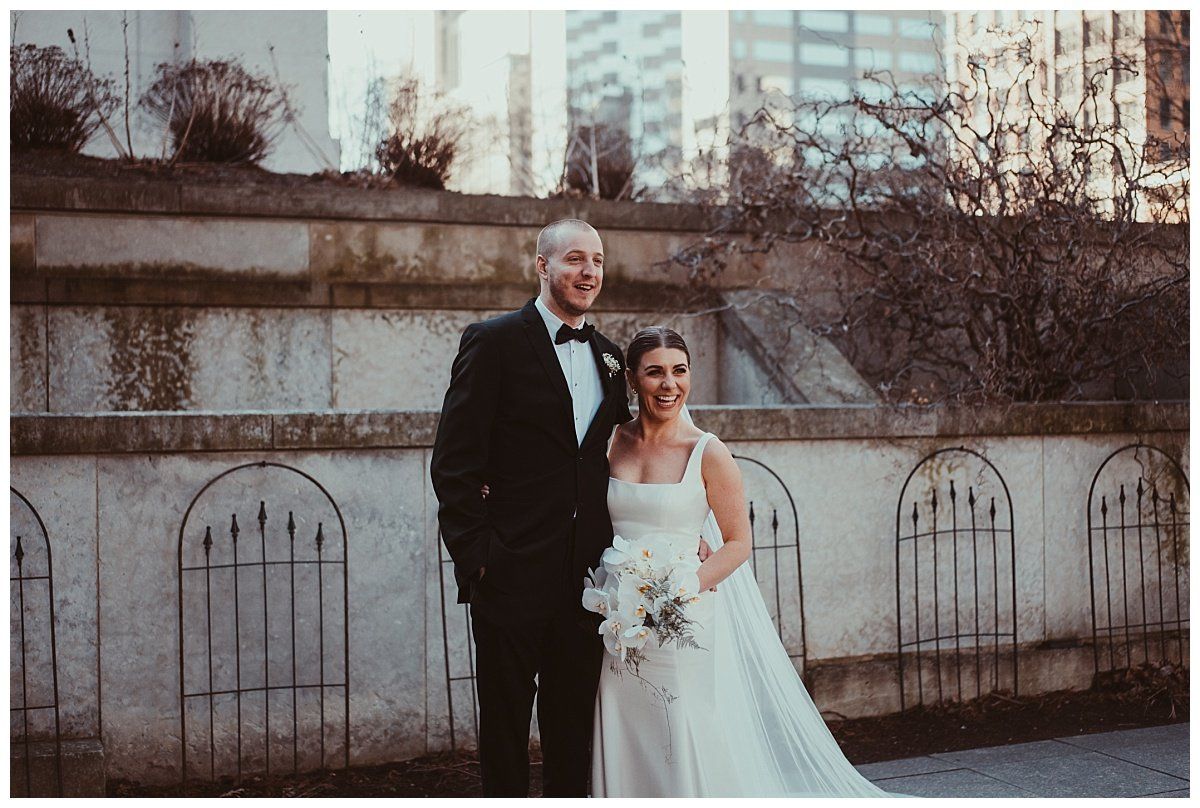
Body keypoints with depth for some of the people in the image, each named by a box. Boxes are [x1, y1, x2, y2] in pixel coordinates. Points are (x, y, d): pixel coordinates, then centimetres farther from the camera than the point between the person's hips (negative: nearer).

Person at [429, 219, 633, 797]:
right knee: (504, 728, 8)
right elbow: (453, 462, -9)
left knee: (573, 733, 14)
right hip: (513, 575, -5)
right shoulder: (494, 341, -6)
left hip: (585, 577, 5)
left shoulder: (607, 356, 13)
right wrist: (474, 554, -13)